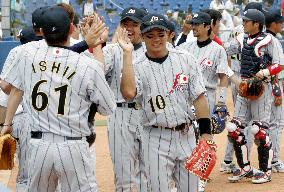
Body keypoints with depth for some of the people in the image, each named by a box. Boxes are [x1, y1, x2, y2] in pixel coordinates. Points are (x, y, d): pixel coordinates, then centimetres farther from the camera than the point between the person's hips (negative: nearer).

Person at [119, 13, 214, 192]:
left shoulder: (186, 60, 4)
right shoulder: (138, 67, -3)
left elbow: (199, 97, 4)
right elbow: (129, 93, -25)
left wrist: (206, 131, -4)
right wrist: (127, 54, -22)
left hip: (186, 135, 2)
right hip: (156, 139, -2)